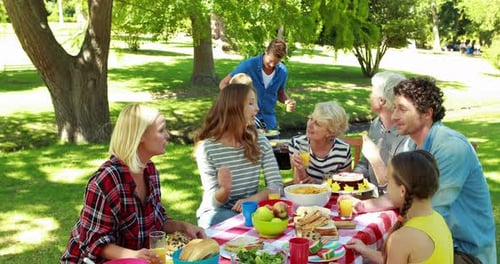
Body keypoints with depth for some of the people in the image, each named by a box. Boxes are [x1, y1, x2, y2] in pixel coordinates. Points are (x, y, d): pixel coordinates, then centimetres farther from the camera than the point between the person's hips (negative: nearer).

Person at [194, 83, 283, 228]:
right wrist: (224, 190, -36)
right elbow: (214, 202, -12)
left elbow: (276, 185, -6)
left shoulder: (261, 142, 0)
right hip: (216, 213, -5)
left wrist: (252, 199, -25)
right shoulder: (207, 148, -13)